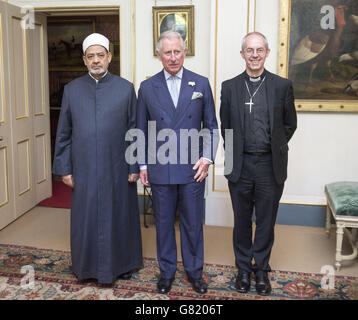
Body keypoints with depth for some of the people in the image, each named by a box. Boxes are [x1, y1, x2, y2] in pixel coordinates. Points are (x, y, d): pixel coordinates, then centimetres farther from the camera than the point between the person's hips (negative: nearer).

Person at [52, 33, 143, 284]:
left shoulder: (126, 88, -2)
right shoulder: (72, 89, 3)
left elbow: (135, 131, -1)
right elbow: (64, 133, 5)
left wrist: (135, 167, -4)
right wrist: (64, 168, 1)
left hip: (116, 169, -1)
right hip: (84, 169, 2)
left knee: (118, 215, 11)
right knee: (86, 218, 11)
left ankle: (121, 263, 31)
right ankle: (87, 265, 31)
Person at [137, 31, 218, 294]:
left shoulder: (201, 84, 3)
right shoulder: (147, 87, 4)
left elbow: (211, 125, 6)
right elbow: (142, 131, 8)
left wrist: (207, 157, -6)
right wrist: (142, 165, 4)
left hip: (193, 167, 0)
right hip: (160, 168, 1)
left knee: (193, 223, 10)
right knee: (164, 222, 12)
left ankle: (194, 271, 29)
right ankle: (167, 270, 30)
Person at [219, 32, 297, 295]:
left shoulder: (283, 86, 0)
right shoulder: (229, 87, 3)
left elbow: (290, 124, 8)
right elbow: (224, 125, 9)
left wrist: (275, 147, 4)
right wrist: (232, 154, 4)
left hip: (270, 165, 0)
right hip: (240, 165, 1)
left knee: (266, 221, 10)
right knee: (242, 221, 13)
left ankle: (261, 269, 28)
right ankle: (244, 269, 29)